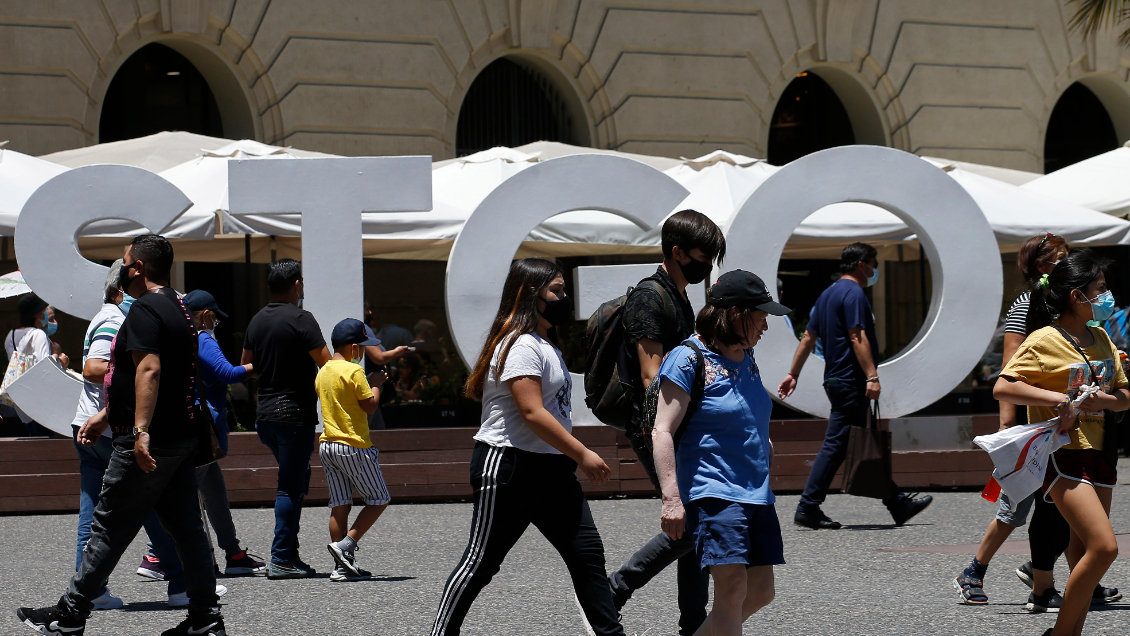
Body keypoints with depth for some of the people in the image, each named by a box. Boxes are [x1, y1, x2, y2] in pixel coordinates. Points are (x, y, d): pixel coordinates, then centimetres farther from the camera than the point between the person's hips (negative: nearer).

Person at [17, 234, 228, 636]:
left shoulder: (145, 309, -13)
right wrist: (105, 418, 33)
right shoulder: (177, 308, 18)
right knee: (185, 526, 9)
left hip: (148, 444, -9)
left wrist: (140, 430, -33)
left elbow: (149, 370, -26)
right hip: (181, 437, 9)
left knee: (109, 528, -2)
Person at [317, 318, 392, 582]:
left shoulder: (323, 373, 11)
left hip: (327, 445, 8)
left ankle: (342, 566, 4)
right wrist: (376, 384, 3)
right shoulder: (353, 370, -13)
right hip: (354, 446, -8)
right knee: (379, 500, 4)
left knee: (339, 506, 6)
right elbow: (370, 405, -13)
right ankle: (345, 545, -9)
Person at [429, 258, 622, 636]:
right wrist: (583, 455, -21)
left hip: (552, 470, 10)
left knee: (587, 554, 2)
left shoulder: (545, 345, 17)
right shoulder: (521, 346, -15)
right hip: (510, 467, -10)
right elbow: (532, 413, -23)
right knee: (481, 562, -4)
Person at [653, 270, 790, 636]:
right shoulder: (688, 359, -9)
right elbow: (663, 431, -14)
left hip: (755, 492, 9)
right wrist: (671, 499, -21)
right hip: (712, 491, -9)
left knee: (760, 592, 7)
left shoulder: (746, 358, 16)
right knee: (733, 586, -19)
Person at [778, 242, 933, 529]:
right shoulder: (854, 293, -12)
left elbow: (808, 338, 19)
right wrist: (872, 376, -26)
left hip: (836, 380, 10)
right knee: (835, 445, -7)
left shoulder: (828, 295, 18)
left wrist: (793, 374, 21)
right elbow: (857, 337, -21)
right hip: (850, 382, -10)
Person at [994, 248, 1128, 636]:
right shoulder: (1044, 341, -10)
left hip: (1097, 451, 8)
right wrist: (1059, 399, -23)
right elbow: (1002, 388, -16)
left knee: (1084, 551, 8)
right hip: (1061, 454, -8)